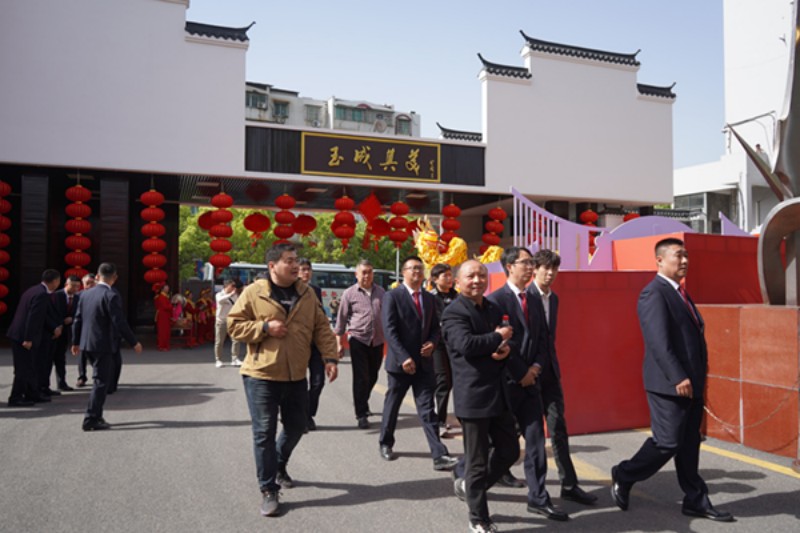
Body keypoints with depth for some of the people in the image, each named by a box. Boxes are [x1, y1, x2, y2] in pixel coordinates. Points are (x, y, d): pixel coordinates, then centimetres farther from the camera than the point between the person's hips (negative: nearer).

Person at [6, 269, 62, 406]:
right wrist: (28, 339, -22)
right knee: (24, 369, 0)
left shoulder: (35, 290, 12)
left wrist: (53, 330, 25)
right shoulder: (42, 294, -18)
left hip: (19, 334, 10)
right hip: (23, 336, -10)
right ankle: (15, 398, 9)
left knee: (30, 366, 17)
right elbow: (33, 317, -23)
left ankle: (33, 394, 26)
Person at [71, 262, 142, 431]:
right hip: (103, 345, -8)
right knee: (101, 382, 1)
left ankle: (97, 415, 24)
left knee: (104, 378, 19)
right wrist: (134, 342, -10)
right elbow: (120, 322, -18)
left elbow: (77, 320, 12)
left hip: (87, 344, 8)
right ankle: (91, 420, 4)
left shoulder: (85, 294, 7)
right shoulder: (111, 296, -16)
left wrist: (75, 342, 23)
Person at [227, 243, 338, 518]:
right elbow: (233, 325, -5)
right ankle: (268, 490, 12)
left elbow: (321, 327, 6)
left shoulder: (306, 294, 5)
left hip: (296, 376, 5)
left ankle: (279, 466, 44)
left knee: (297, 426, 17)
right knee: (264, 432, 0)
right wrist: (265, 327, -18)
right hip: (261, 375, -4)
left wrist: (330, 356, -5)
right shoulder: (253, 292, -7)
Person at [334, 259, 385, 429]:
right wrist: (339, 343, 0)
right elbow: (341, 319, 2)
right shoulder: (349, 293, -1)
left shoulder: (381, 292, 8)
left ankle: (362, 403, 39)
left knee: (372, 377, 15)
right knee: (361, 378, -5)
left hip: (377, 341, 4)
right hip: (358, 340, -4)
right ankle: (361, 415, 4)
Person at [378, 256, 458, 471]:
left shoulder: (429, 298, 10)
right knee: (392, 405, 13)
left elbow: (435, 327, 16)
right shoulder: (392, 296, -7)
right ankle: (386, 444, 33)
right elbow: (389, 330, -13)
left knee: (427, 410, 0)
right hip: (400, 362, -3)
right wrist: (404, 358, -20)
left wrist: (432, 342, -6)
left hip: (424, 362, 4)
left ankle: (439, 455, -3)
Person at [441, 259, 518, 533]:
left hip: (499, 393, 8)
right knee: (477, 461, 4)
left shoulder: (494, 309, 14)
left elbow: (508, 339, 18)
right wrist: (498, 337, -12)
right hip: (473, 396, -8)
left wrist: (506, 348, -6)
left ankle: (469, 485, 38)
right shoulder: (454, 312, -12)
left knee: (510, 451, 15)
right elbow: (466, 345, -26)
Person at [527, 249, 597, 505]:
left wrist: (551, 364, 14)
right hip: (529, 371, -6)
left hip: (549, 371, 6)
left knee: (558, 427, 6)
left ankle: (569, 484, 11)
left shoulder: (554, 298, 11)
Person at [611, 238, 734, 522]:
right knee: (667, 442, -4)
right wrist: (678, 378, -25)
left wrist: (697, 376, 14)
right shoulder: (653, 293, -14)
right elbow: (658, 341, -22)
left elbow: (693, 336, 18)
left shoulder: (681, 293, 16)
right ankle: (623, 476, 14)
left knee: (689, 445, 14)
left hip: (691, 383, 9)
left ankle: (696, 501, 22)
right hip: (669, 384, -9)